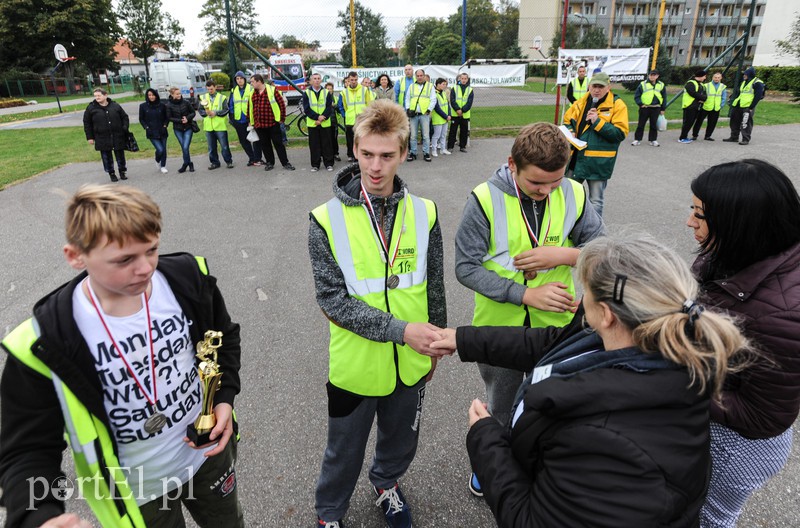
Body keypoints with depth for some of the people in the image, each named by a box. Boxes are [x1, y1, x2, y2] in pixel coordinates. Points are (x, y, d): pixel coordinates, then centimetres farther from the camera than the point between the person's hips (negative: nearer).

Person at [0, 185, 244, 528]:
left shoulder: (188, 278, -18)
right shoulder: (44, 344, -24)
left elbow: (225, 339, 1)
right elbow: (28, 451, -15)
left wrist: (224, 397, -13)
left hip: (209, 452, 3)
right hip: (135, 494, -2)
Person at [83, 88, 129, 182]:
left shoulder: (115, 105, 2)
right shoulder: (91, 108, 0)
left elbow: (124, 117, 13)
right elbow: (87, 123, 4)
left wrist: (125, 128, -2)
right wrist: (90, 137, 0)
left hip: (118, 136, 1)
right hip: (102, 138, -1)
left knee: (120, 155, 9)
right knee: (107, 157, 4)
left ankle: (122, 171, 25)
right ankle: (111, 173, 17)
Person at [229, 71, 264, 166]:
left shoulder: (250, 89, -4)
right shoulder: (233, 90, 11)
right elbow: (230, 104, 17)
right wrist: (231, 117, 9)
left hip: (250, 119, -5)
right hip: (238, 120, 5)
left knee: (255, 139, -2)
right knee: (243, 141, 9)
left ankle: (257, 159, 6)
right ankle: (252, 158, 18)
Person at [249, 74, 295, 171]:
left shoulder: (272, 90, -4)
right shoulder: (252, 93, 11)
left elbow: (282, 104, -4)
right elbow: (250, 108, 18)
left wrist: (282, 118, -5)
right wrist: (251, 121, 15)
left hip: (273, 123, -5)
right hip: (259, 125, 5)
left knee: (278, 143, -1)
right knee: (265, 145, 9)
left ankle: (285, 163, 5)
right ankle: (270, 162, 21)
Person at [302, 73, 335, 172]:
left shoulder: (327, 92, 5)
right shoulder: (306, 93, 4)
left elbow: (329, 107, -1)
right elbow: (306, 109, -4)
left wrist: (322, 118, -14)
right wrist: (317, 117, -16)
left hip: (325, 123, 0)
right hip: (312, 123, 0)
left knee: (326, 144, 2)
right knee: (314, 145, 3)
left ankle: (329, 163, 10)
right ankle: (315, 165, 10)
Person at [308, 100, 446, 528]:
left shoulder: (424, 213, -7)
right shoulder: (327, 220, -15)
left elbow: (434, 287, 3)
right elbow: (332, 299, -18)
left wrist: (434, 344, 11)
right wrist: (400, 330, -25)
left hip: (411, 362, 3)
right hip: (356, 363, -2)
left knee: (401, 440, 26)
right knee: (345, 451, 19)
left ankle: (386, 483, 58)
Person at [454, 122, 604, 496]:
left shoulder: (573, 195, -11)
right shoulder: (485, 200, -20)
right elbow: (466, 267, -19)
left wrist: (564, 255, -24)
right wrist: (526, 293, -27)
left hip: (555, 324, 2)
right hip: (499, 325, -2)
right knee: (501, 404, 22)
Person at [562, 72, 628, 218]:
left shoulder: (617, 105, -7)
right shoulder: (581, 103, 7)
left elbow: (620, 133, -14)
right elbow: (567, 121, 19)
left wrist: (597, 122, -21)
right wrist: (570, 132, -3)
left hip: (599, 161, -5)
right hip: (576, 157, 5)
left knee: (596, 201, 5)